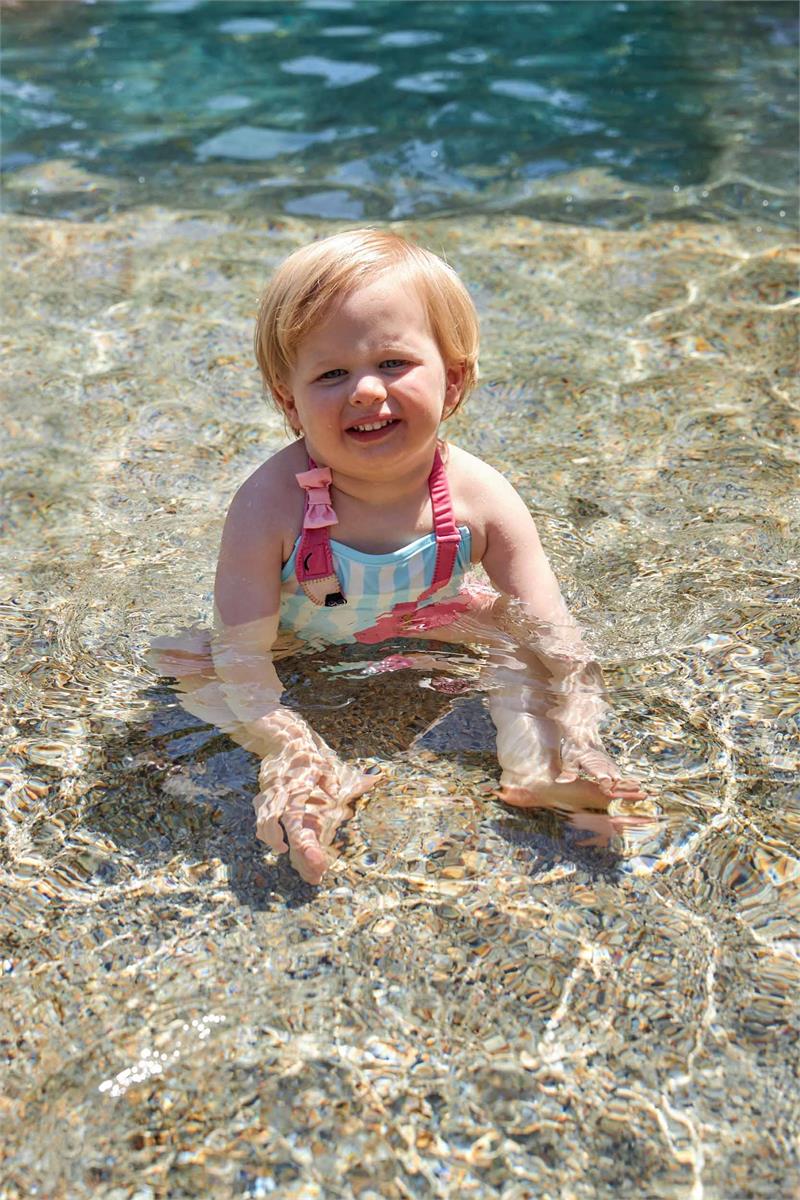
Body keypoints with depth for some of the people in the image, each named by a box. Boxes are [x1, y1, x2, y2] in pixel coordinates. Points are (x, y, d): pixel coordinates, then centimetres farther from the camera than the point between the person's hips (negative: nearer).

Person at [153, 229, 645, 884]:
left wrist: (576, 740, -40)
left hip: (431, 640, 1)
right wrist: (291, 757, -48)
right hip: (303, 658, 0)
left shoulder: (480, 497, -25)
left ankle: (530, 774, -16)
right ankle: (325, 787, -28)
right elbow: (243, 653, -31)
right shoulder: (270, 504, -31)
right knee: (184, 662, -23)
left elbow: (554, 639, -23)